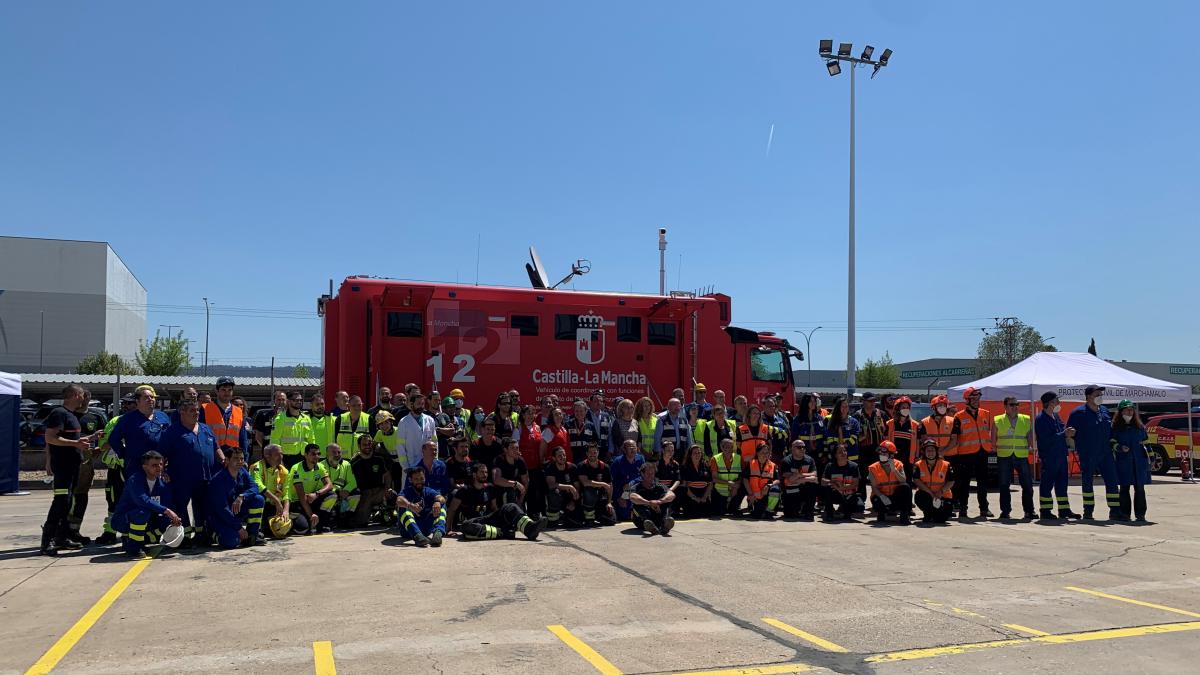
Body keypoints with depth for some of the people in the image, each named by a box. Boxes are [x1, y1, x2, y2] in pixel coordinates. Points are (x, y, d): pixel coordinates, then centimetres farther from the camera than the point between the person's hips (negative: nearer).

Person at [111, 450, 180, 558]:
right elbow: (142, 500, -39)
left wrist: (174, 520, -25)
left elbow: (167, 505, -4)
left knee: (168, 522, -10)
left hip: (143, 521, 7)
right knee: (143, 511, -34)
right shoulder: (135, 481, -21)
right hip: (121, 520, -7)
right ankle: (133, 546, -18)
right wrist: (166, 510, -44)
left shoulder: (163, 484, -1)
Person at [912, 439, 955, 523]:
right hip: (926, 494, 0)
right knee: (919, 497, -36)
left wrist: (941, 491, -19)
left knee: (940, 519, -19)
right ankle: (928, 514, -2)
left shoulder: (946, 465, -4)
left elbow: (951, 482, -3)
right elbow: (916, 481, -14)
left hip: (943, 496, 0)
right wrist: (931, 493, -22)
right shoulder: (918, 465, -5)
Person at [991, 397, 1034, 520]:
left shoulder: (1026, 420, 9)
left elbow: (1031, 439, 9)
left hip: (1022, 456, 1)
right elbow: (993, 441, 9)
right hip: (1004, 457, -1)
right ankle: (1005, 511, 12)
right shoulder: (997, 421, 5)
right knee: (1004, 485, 3)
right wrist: (997, 449, 0)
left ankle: (1029, 511, 11)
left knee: (1027, 484, 0)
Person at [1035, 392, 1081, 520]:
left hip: (1061, 455, 9)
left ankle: (1064, 510, 20)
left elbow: (1062, 429, 22)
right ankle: (1045, 511, 4)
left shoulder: (1056, 416, 14)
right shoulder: (1041, 419, -14)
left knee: (1062, 483, 13)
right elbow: (1047, 439, -21)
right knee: (1047, 483, -3)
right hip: (1049, 456, -9)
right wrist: (1064, 434, -19)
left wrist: (1067, 433, 0)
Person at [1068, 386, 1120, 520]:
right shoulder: (1079, 413, -7)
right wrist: (1077, 448, -5)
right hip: (1087, 456, -5)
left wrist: (1114, 444, 14)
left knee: (1112, 482, 1)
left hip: (1106, 454, 5)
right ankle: (1088, 512, 12)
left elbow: (1110, 431, 22)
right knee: (1087, 483, 3)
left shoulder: (1105, 411, 11)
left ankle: (1115, 512, 7)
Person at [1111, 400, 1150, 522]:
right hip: (1123, 462, -2)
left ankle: (1140, 514, 7)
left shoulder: (1140, 427, 11)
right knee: (1124, 488, 1)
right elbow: (1112, 443, 3)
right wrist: (1120, 448, -17)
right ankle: (1125, 514, 6)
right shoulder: (1115, 427, 3)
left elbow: (1145, 444, 15)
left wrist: (1149, 460, 10)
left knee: (1139, 488, 2)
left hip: (1139, 462, 2)